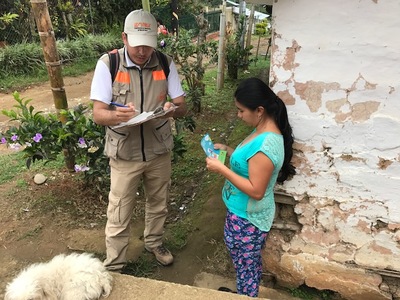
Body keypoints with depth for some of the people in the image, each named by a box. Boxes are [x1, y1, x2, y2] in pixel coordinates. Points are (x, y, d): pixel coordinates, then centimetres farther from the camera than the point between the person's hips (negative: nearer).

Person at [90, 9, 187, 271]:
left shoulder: (166, 63, -6)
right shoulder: (108, 64, -13)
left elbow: (183, 107, -4)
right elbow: (98, 113, -13)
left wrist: (173, 109, -29)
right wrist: (116, 115, -36)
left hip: (159, 151, 3)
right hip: (124, 154, -2)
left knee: (158, 205, 21)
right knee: (119, 215, 8)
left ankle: (154, 242, 49)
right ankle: (114, 267, 31)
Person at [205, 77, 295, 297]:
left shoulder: (265, 144, -32)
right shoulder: (267, 131, -1)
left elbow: (256, 190, -29)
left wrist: (222, 169, -26)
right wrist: (229, 151, 2)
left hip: (247, 218, -10)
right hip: (249, 214, 10)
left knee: (245, 265, 15)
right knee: (249, 263, 29)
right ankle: (245, 294, 51)